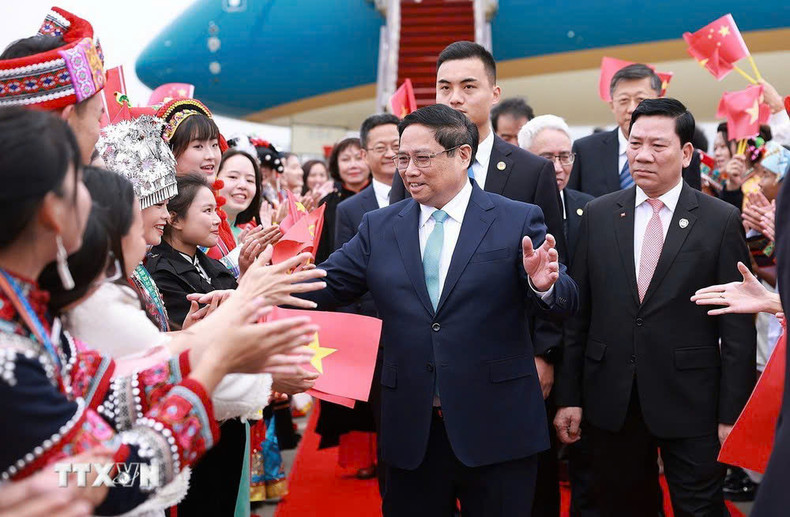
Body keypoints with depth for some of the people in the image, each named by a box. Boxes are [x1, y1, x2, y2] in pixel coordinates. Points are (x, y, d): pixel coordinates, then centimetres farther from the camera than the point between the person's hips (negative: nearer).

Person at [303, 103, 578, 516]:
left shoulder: (518, 221, -2)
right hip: (410, 431, 3)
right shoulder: (379, 227, 6)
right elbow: (324, 287, 1)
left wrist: (544, 284, -29)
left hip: (496, 429, -2)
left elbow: (565, 304, -7)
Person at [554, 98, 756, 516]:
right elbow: (578, 313, 6)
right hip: (610, 403, 3)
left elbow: (737, 327, -4)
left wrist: (732, 414, -6)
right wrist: (569, 396, 4)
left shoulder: (722, 221, -3)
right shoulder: (598, 215, 4)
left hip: (690, 403, -2)